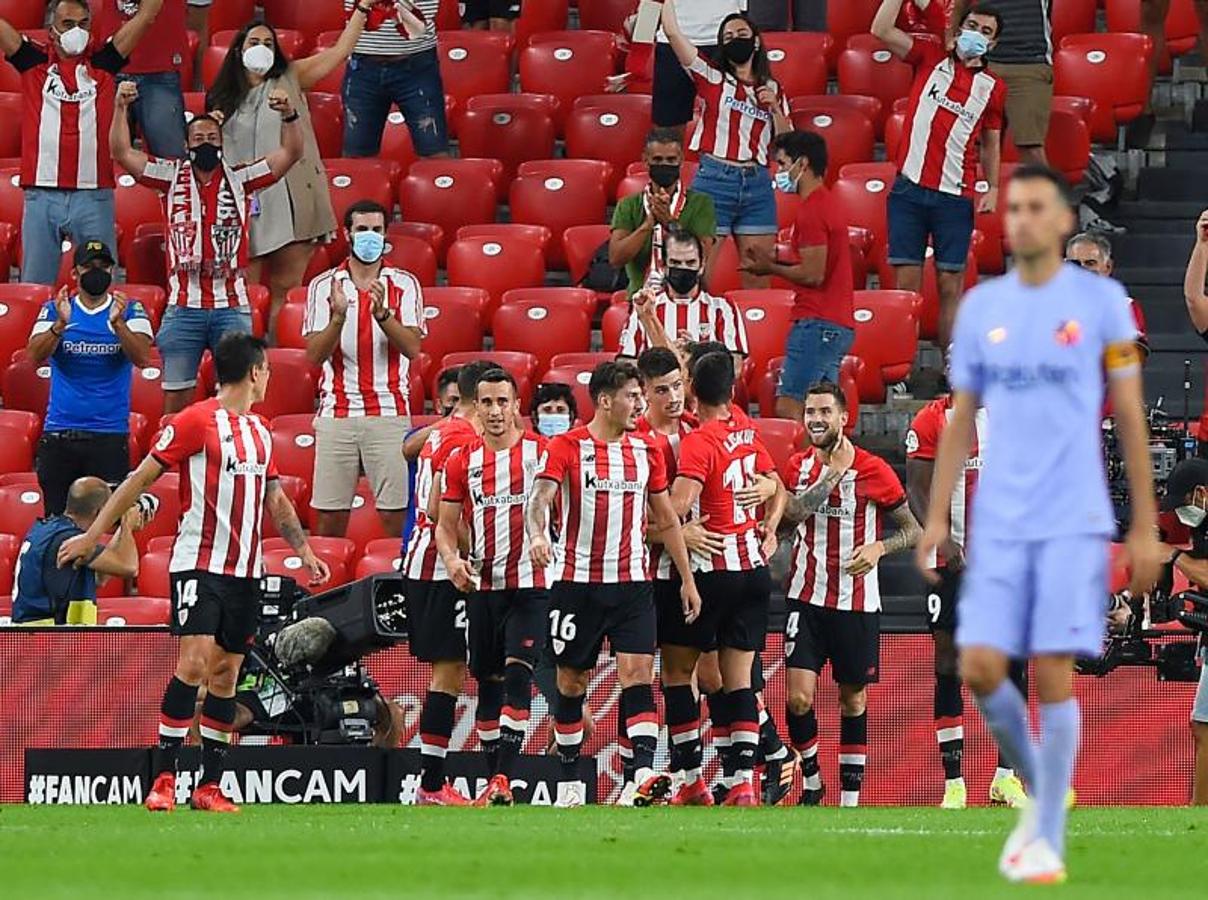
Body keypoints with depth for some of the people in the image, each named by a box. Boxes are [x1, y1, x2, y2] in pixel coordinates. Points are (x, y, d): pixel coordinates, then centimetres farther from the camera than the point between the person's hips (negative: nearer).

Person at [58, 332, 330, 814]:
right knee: (194, 662, -16)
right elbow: (142, 477, -7)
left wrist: (304, 551, 26)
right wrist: (93, 534, -8)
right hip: (199, 563, -7)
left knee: (226, 673, 5)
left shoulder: (260, 431, 15)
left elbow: (276, 499, 27)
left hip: (245, 568, 7)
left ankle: (209, 786, 7)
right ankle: (163, 780, -12)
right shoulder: (196, 421, -8)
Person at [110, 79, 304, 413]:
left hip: (231, 306, 0)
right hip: (184, 306, 0)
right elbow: (122, 153, 2)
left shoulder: (240, 179, 7)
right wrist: (121, 109, -11)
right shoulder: (172, 177, 7)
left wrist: (289, 115, -16)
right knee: (176, 395, 4)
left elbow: (290, 153, 1)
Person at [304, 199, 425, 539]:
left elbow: (412, 348, -4)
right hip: (337, 413, 1)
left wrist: (382, 314, -19)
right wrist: (338, 317, -17)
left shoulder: (404, 285, 7)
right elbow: (315, 354, -1)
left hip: (389, 412, 0)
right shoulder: (323, 287, 7)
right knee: (331, 513, -1)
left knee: (395, 513, -5)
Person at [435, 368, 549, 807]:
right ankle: (496, 780, 17)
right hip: (482, 586, 4)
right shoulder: (462, 460, 8)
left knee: (517, 673, -16)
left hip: (529, 585, -4)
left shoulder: (541, 451, -1)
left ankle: (504, 778, -19)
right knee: (488, 683, 9)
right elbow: (446, 525, 9)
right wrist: (452, 560, -10)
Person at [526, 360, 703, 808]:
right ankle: (569, 784, 16)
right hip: (577, 582, -2)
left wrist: (688, 579, 14)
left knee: (638, 673, -13)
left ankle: (645, 775, -23)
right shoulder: (567, 446, -4)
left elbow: (666, 518, 16)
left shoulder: (646, 449, 8)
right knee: (571, 681, 5)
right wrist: (537, 534, -40)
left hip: (632, 583, 2)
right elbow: (540, 497, -18)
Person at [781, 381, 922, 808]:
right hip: (807, 599, 2)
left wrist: (879, 547, -18)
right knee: (799, 697, -9)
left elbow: (914, 530, 0)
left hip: (857, 602, -2)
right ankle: (811, 782, 11)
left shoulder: (874, 470, -5)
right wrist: (834, 470, -16)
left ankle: (850, 797, 16)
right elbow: (793, 512, -15)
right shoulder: (800, 465, 5)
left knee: (853, 700, 7)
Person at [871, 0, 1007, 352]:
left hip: (955, 198, 1)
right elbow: (881, 30, -2)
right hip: (909, 190, -1)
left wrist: (993, 188, 3)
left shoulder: (993, 88, 10)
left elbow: (991, 144, 16)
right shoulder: (931, 59, 8)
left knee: (951, 287, 2)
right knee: (905, 284, -1)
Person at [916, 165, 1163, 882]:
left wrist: (1145, 528, 0)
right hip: (998, 524, 3)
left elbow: (1131, 419, 2)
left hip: (1074, 522, -3)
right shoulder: (981, 306, 9)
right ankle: (1040, 795, 18)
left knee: (1054, 673, -8)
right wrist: (936, 518, 6)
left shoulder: (1101, 302, 0)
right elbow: (962, 421, 14)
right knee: (980, 667, -6)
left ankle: (1048, 839, 2)